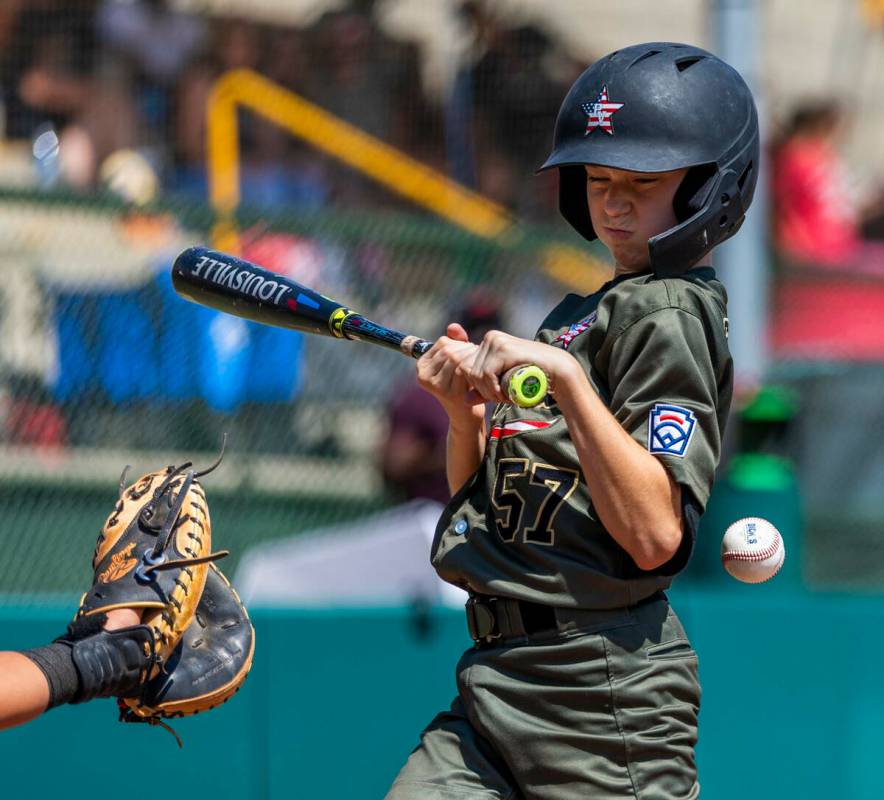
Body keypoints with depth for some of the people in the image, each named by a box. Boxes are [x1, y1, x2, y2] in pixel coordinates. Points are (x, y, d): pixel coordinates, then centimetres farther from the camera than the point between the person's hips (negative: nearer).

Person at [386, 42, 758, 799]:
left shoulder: (666, 313, -8)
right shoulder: (583, 312, 20)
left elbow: (655, 536, -20)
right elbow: (480, 506, 20)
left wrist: (566, 380, -22)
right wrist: (466, 414, 2)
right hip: (499, 681, 8)